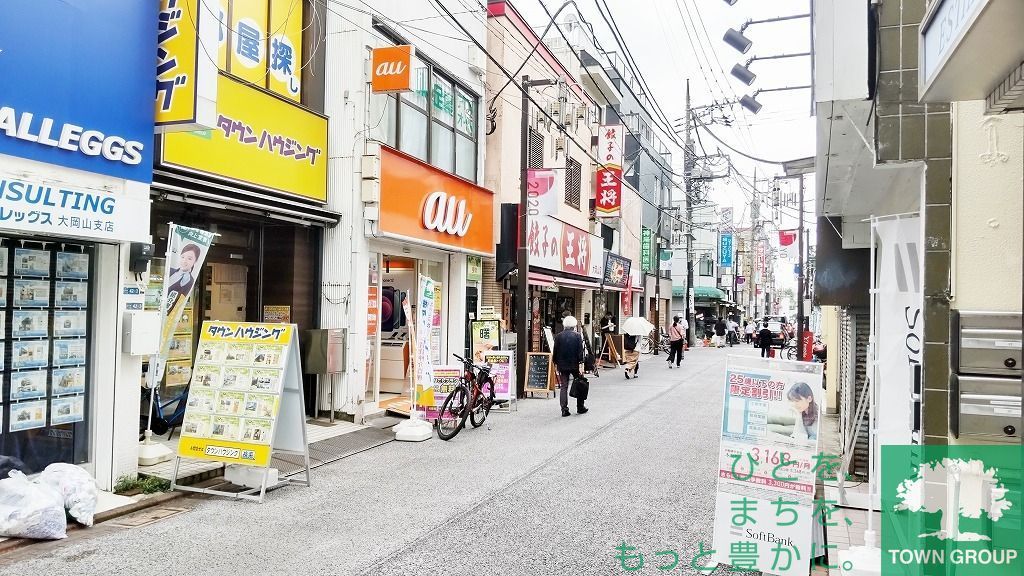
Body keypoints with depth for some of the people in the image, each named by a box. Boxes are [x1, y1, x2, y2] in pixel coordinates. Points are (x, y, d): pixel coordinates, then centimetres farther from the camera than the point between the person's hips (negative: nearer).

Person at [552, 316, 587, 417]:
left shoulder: (559, 336, 1)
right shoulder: (577, 336, -5)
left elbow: (555, 351, 4)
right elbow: (580, 351, -9)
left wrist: (555, 363, 13)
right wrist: (581, 363, -8)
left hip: (562, 365, 2)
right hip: (575, 364, -1)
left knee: (563, 387, 4)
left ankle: (564, 409, -1)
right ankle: (580, 407, 19)